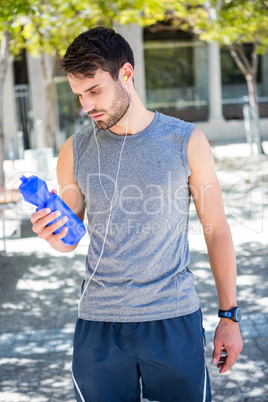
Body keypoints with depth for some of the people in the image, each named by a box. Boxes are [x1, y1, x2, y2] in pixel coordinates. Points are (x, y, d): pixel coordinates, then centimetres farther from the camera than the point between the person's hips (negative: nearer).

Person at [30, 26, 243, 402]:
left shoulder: (186, 141, -3)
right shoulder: (75, 151, 2)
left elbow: (216, 230, 1)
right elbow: (69, 240, 10)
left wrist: (230, 316, 0)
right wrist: (52, 234, -15)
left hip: (175, 318, -1)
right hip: (98, 322, 2)